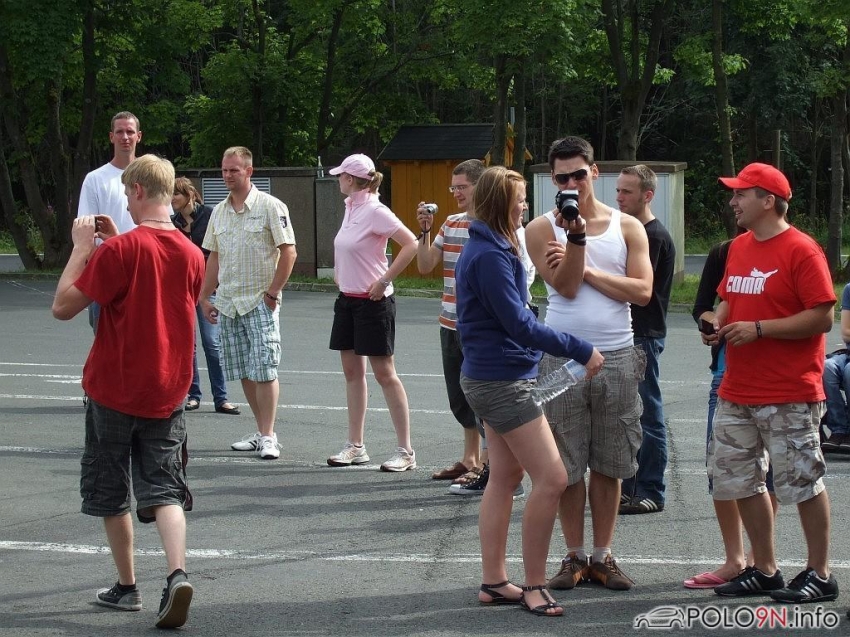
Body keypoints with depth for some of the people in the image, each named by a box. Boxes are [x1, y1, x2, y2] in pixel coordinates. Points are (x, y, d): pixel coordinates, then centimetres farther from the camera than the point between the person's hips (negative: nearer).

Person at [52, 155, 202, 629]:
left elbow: (64, 306, -14)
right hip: (168, 392, 4)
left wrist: (82, 247, -6)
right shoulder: (192, 255, 1)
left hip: (115, 390, -4)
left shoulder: (119, 250, -17)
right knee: (164, 490, 4)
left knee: (111, 492, 13)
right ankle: (178, 573, -19)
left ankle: (127, 587, 20)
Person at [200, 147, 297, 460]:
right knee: (244, 373, 9)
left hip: (260, 302, -7)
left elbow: (288, 252, -10)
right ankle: (261, 431, 17)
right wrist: (204, 297, 15)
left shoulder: (270, 206, -7)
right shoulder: (219, 212, 13)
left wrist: (273, 292, -12)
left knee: (264, 370, -10)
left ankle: (268, 437, -8)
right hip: (228, 304, 7)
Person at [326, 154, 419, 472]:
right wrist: (339, 274, 16)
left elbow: (410, 245, -23)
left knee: (384, 373, -6)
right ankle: (355, 446, 16)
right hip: (347, 300, 9)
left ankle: (405, 451, -1)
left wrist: (384, 281, -21)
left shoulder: (375, 211, -16)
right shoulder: (350, 208, 10)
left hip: (372, 302, -9)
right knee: (352, 371, 10)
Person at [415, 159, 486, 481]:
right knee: (460, 397, 14)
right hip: (451, 323, 7)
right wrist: (425, 230, -2)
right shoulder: (451, 224, 11)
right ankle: (470, 459, 25)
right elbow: (425, 265, 10)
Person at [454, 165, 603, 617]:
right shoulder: (490, 256, -20)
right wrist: (580, 351, -18)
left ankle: (494, 582, 17)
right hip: (504, 380, -11)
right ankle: (534, 585, -4)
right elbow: (518, 324, -22)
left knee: (505, 477, 13)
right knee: (551, 479, -10)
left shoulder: (485, 249, 12)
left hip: (490, 377, 11)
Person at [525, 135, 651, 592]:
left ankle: (603, 556, 14)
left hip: (617, 357, 1)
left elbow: (642, 290, -6)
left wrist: (586, 271, -8)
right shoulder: (542, 229, 1)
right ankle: (574, 557, 11)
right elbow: (565, 286, -11)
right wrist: (577, 236, -19)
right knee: (567, 465, 2)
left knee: (609, 464, 6)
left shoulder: (627, 228, 5)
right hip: (563, 358, -1)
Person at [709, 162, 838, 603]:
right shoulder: (738, 248, 12)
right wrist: (718, 323, 3)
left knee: (802, 483, -1)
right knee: (741, 482, 11)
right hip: (737, 393, 8)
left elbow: (822, 318, -17)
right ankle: (764, 570, 22)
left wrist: (758, 328, -19)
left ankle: (820, 575, 10)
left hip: (789, 397, -8)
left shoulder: (801, 250, -12)